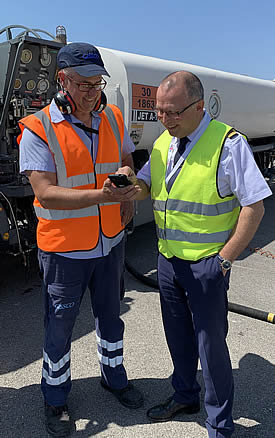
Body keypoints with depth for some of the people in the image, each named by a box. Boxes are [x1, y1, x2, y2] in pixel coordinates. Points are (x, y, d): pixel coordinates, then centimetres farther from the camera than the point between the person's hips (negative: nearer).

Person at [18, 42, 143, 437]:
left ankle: (114, 377, 47)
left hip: (110, 243, 5)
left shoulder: (112, 118, 1)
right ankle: (55, 399, 37)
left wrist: (128, 200, 1)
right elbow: (46, 194, -22)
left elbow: (127, 160, 18)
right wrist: (100, 195, -34)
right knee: (59, 328, 12)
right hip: (64, 249, -4)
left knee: (110, 316, 22)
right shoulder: (38, 129, -16)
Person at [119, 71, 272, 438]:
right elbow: (144, 189, 12)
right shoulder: (163, 143, 7)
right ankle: (185, 396, 45)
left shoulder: (227, 142, -13)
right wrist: (130, 180, -12)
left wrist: (224, 259, -15)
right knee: (178, 336, 20)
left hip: (206, 265, -6)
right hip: (167, 259, 6)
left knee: (210, 344, 7)